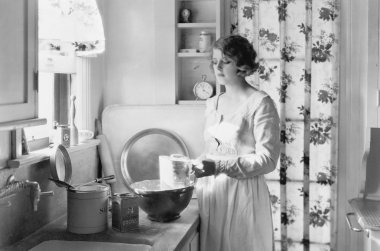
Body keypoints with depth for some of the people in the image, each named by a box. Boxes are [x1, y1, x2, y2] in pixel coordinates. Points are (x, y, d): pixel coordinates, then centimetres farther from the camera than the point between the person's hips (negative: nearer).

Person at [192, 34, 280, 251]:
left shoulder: (260, 103, -9)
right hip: (210, 192, 6)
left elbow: (267, 159, -14)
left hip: (243, 194, -5)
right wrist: (196, 166, -1)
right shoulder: (213, 104, 11)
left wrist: (219, 167, -23)